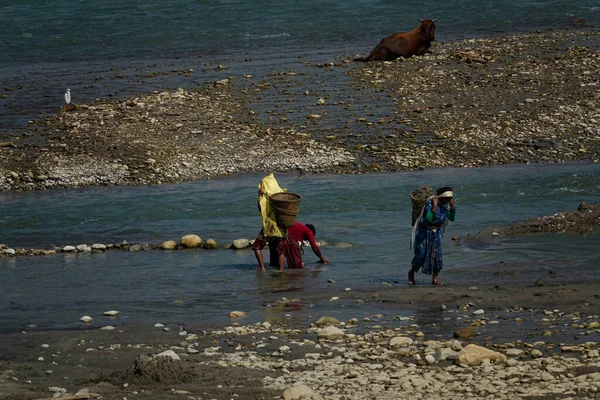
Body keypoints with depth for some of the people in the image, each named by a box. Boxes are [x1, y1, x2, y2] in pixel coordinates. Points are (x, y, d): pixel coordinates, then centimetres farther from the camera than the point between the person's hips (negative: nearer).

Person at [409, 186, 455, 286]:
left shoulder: (446, 205, -5)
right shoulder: (430, 203, -24)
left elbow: (451, 218, -10)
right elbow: (430, 219, -32)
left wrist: (452, 205, -20)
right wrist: (434, 206, -38)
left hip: (436, 232, 5)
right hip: (425, 231, -5)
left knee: (436, 255, -5)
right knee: (421, 254, -5)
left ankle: (435, 279, 0)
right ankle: (411, 272, 21)